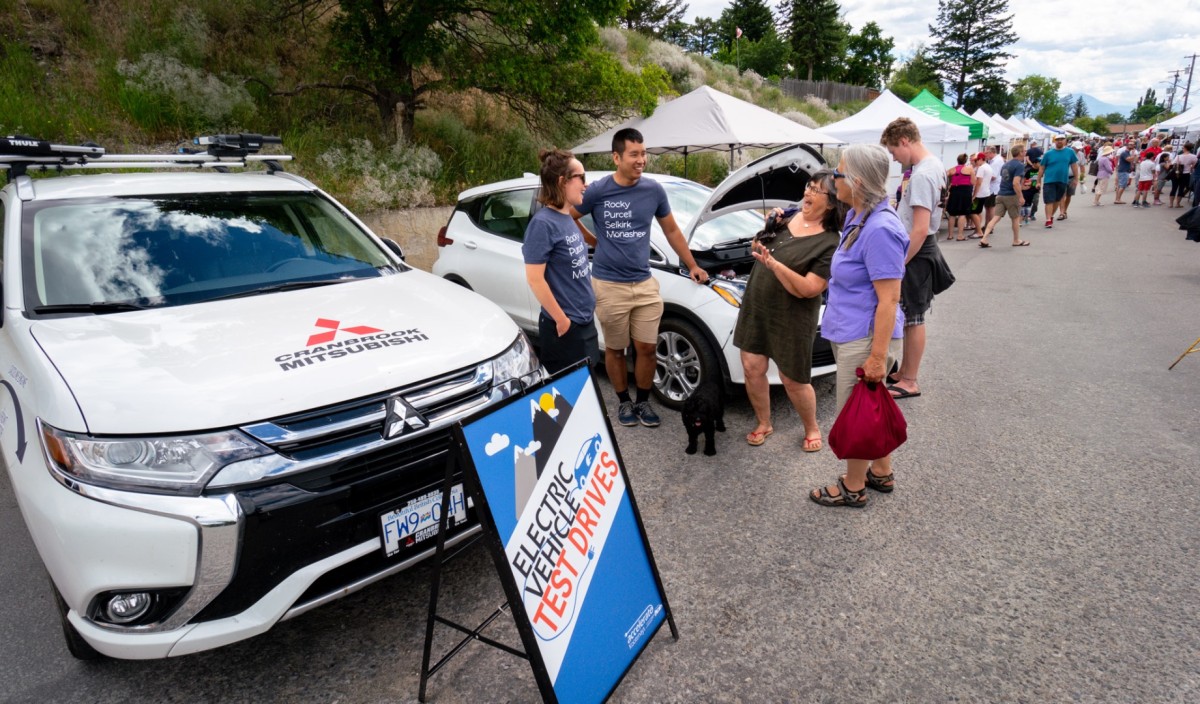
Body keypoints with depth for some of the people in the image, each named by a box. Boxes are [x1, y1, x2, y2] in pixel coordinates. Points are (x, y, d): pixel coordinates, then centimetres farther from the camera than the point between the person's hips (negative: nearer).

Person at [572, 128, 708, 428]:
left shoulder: (654, 190, 1)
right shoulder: (598, 191, -8)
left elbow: (672, 231, 13)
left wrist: (692, 266, 17)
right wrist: (594, 241, 7)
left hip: (645, 284, 2)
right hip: (609, 285, -2)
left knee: (647, 348, 6)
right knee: (615, 349, 10)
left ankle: (643, 401, 26)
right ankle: (624, 402, 28)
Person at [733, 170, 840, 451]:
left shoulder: (830, 244, -17)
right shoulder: (790, 216, 3)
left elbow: (807, 289, -24)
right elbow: (755, 251, 14)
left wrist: (774, 263, -32)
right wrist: (767, 228, -5)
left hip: (791, 319, -6)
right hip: (755, 306, 6)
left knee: (793, 380, 5)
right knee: (752, 368, 8)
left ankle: (812, 428, 31)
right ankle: (764, 424, 29)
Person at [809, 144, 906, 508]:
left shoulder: (880, 230, -24)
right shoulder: (857, 218, 8)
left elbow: (888, 300, -24)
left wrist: (878, 355, -25)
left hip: (865, 339, -10)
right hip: (851, 334, 10)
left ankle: (853, 488, 22)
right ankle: (881, 472, 39)